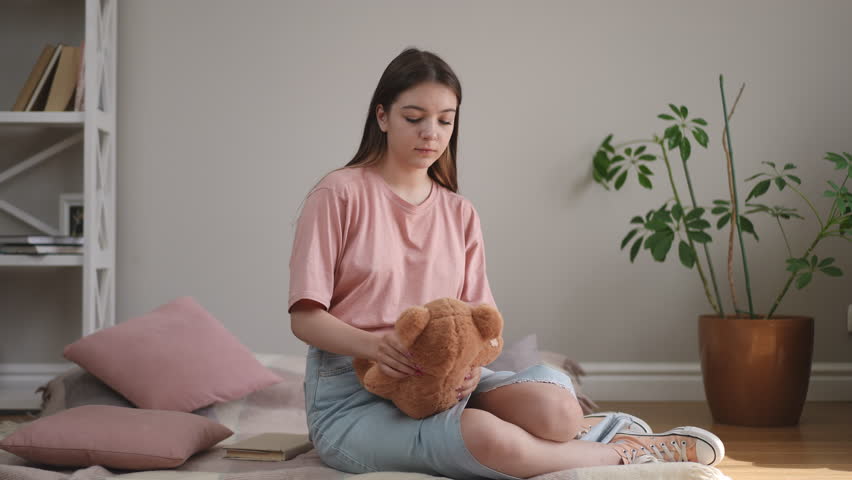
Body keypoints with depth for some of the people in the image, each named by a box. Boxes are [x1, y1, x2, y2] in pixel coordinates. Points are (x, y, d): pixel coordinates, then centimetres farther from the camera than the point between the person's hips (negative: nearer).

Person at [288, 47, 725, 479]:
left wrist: (471, 361, -16)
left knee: (551, 404, -29)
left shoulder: (459, 214, 13)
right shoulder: (340, 195, -2)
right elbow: (305, 317, -6)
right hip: (352, 395, -4)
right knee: (488, 437, -34)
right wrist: (373, 344, -26)